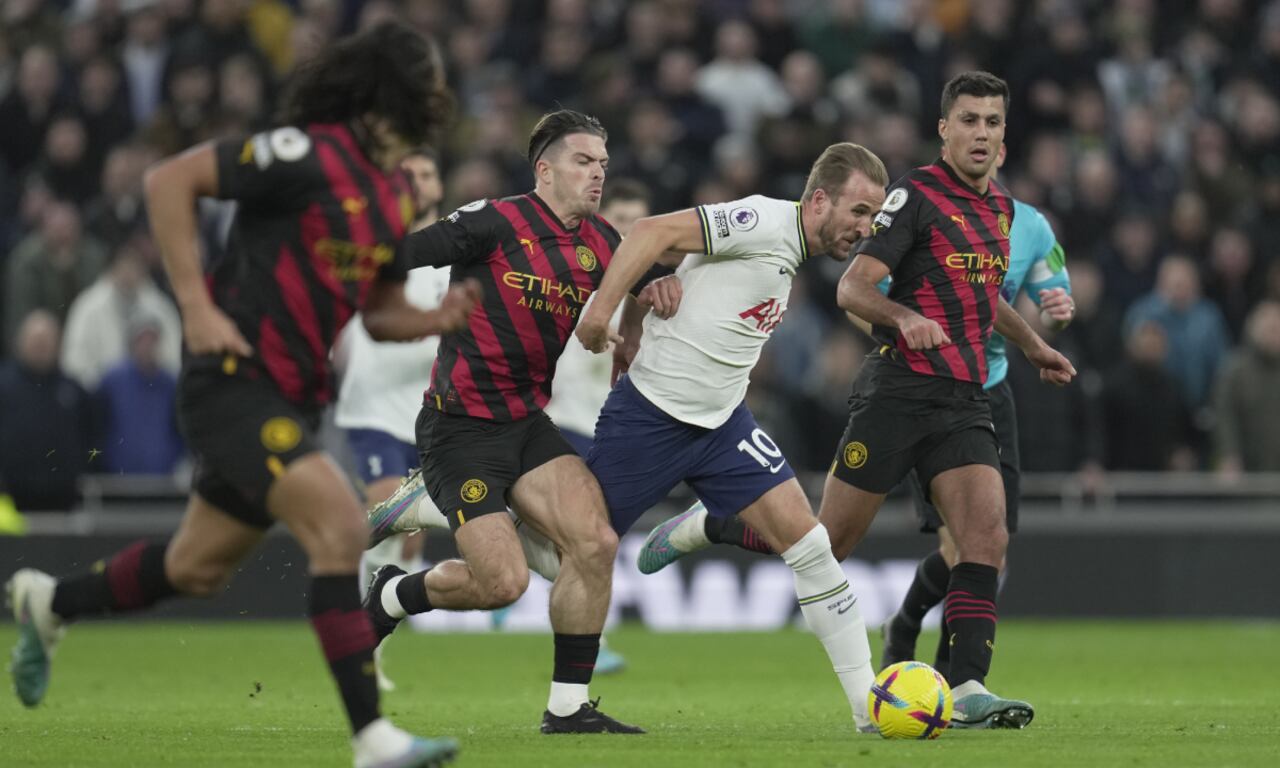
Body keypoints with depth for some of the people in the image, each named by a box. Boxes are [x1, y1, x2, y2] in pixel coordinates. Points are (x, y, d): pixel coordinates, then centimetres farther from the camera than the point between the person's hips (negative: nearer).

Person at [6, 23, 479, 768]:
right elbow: (170, 180, -15)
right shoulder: (308, 154, -16)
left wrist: (440, 317, -2)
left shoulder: (396, 199, 10)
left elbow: (381, 309, 20)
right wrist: (197, 305, -19)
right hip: (235, 381, -9)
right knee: (340, 523, -23)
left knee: (198, 569, 18)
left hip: (291, 399, 9)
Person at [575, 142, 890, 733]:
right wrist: (601, 311, -26)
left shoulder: (791, 252, 11)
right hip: (649, 418, -8)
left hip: (722, 422, 8)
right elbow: (655, 232, -23)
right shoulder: (765, 222, -17)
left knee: (806, 540, -6)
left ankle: (869, 705, -6)